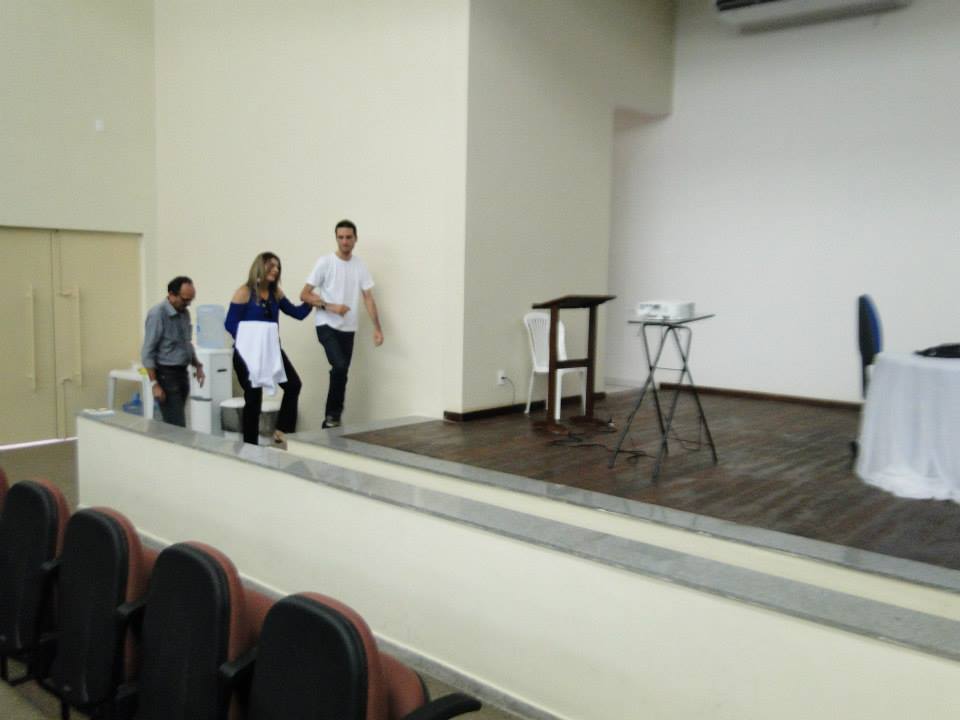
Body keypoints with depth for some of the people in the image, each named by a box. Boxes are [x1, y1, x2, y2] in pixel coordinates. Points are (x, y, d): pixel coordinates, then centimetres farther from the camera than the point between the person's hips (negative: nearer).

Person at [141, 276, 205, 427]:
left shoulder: (185, 313, 9)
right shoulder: (157, 314, -14)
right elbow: (147, 352, -15)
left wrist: (197, 365, 9)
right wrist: (154, 384, -19)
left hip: (182, 373, 8)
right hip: (166, 375, -7)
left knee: (173, 423, 11)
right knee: (177, 426, -12)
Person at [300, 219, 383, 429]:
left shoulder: (360, 266, 6)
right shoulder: (325, 262, -7)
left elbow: (368, 298, 7)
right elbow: (304, 295, -8)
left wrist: (377, 328, 0)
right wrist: (330, 306, -20)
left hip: (348, 329, 5)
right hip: (327, 326, -5)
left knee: (341, 372, 8)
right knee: (340, 366, -23)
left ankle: (331, 419, 20)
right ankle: (333, 414, -5)